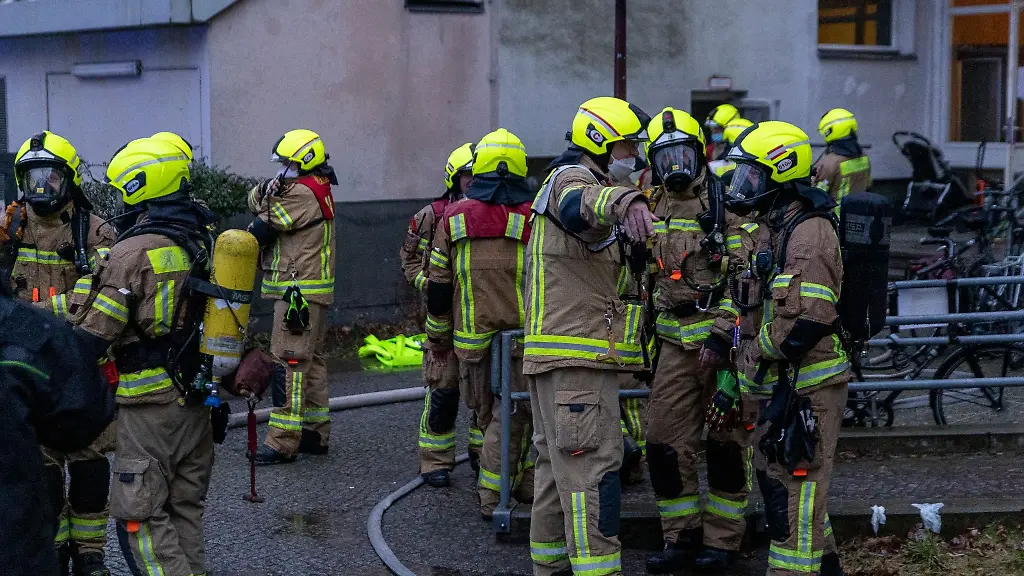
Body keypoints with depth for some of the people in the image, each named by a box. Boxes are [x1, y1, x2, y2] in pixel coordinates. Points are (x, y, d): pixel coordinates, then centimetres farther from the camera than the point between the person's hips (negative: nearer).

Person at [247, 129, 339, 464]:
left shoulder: (302, 193, -15)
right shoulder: (317, 190, 15)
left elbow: (261, 229, -14)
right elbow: (256, 201, 9)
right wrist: (266, 191, -13)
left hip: (299, 292, -11)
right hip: (313, 293, 11)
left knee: (290, 362, -10)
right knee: (311, 361, 15)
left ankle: (282, 442, -11)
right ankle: (316, 434, 24)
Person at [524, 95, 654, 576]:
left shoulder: (585, 181, 24)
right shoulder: (572, 177, -12)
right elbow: (580, 202, -41)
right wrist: (624, 202, -60)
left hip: (563, 352, 11)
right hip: (575, 355, -11)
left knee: (559, 461, 16)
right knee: (591, 465, -13)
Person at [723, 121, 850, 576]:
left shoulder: (809, 234, -20)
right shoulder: (778, 227, 13)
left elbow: (806, 322, -27)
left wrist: (754, 352, -13)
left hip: (808, 385, -11)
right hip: (785, 381, 11)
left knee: (795, 485, -4)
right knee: (778, 476, 20)